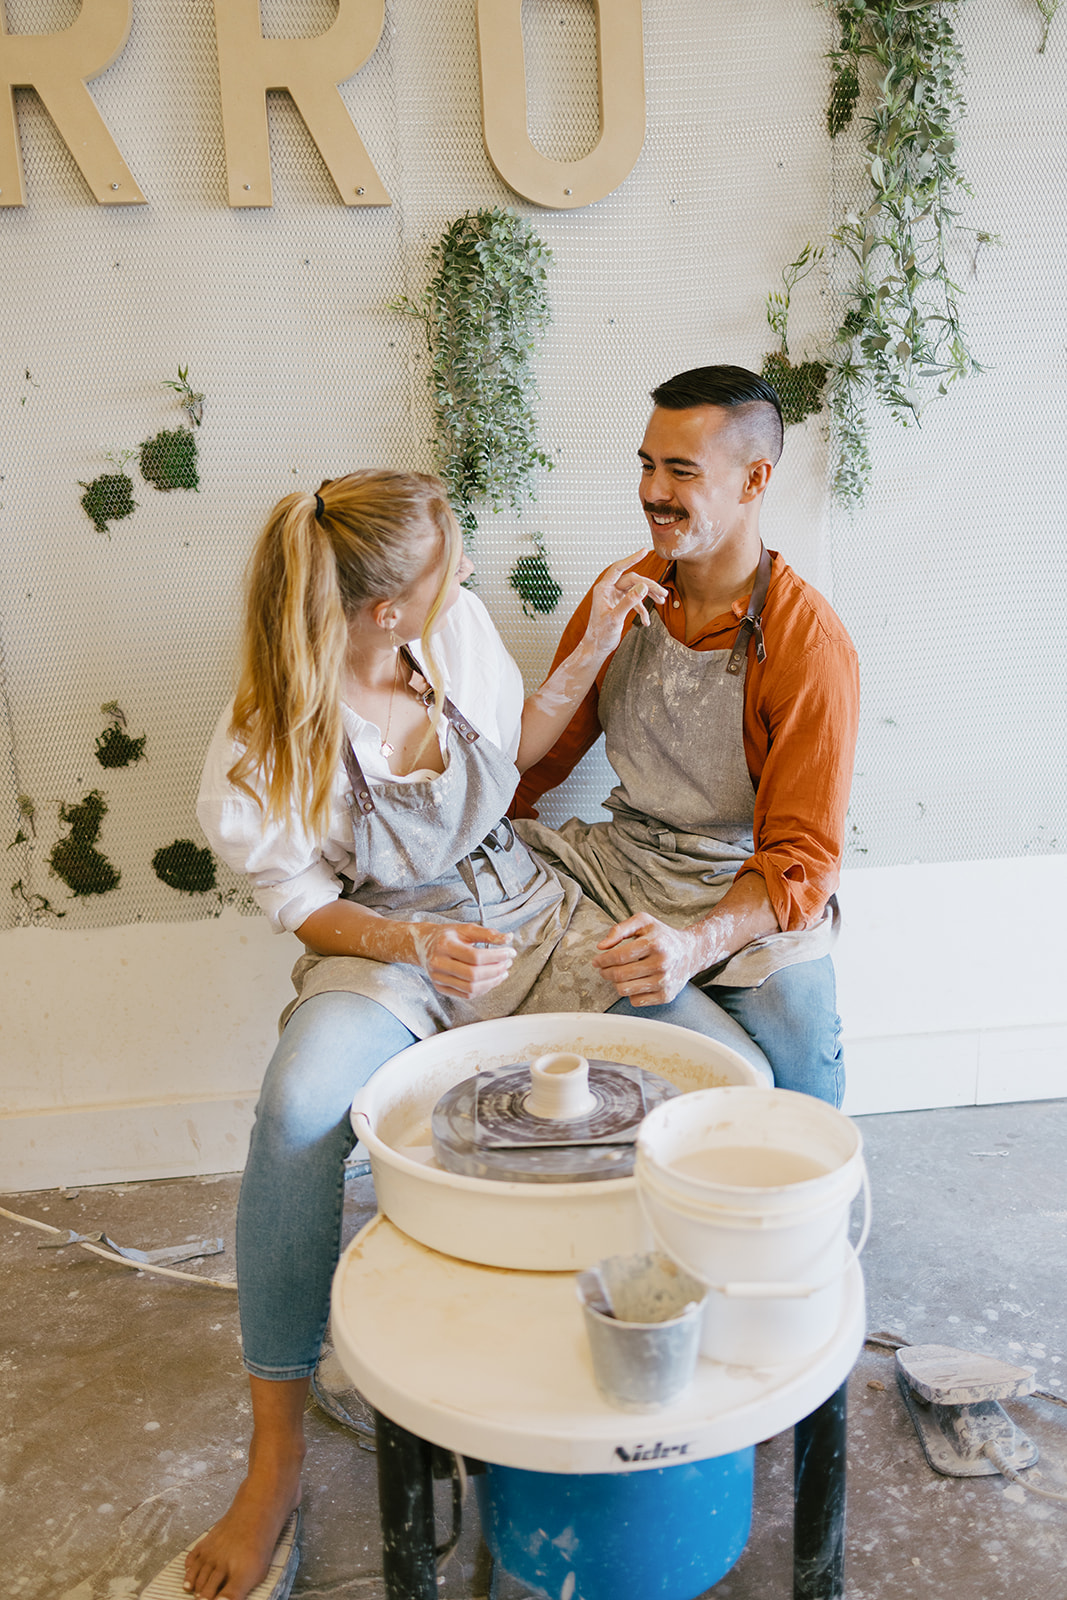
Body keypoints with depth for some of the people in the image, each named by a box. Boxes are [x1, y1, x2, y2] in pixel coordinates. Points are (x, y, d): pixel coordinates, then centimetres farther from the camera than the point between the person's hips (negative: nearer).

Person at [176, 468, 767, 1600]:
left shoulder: (458, 623, -5)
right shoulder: (268, 737, -17)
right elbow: (303, 903, -8)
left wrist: (595, 643, 2)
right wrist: (413, 942, -26)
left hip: (526, 913, 4)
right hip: (381, 947, -3)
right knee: (298, 1112, -37)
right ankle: (275, 1455, -14)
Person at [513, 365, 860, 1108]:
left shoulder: (811, 646, -14)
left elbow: (802, 859, -16)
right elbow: (545, 746, 12)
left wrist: (697, 944, -34)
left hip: (751, 889, -4)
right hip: (622, 857, 5)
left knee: (796, 1032, -32)